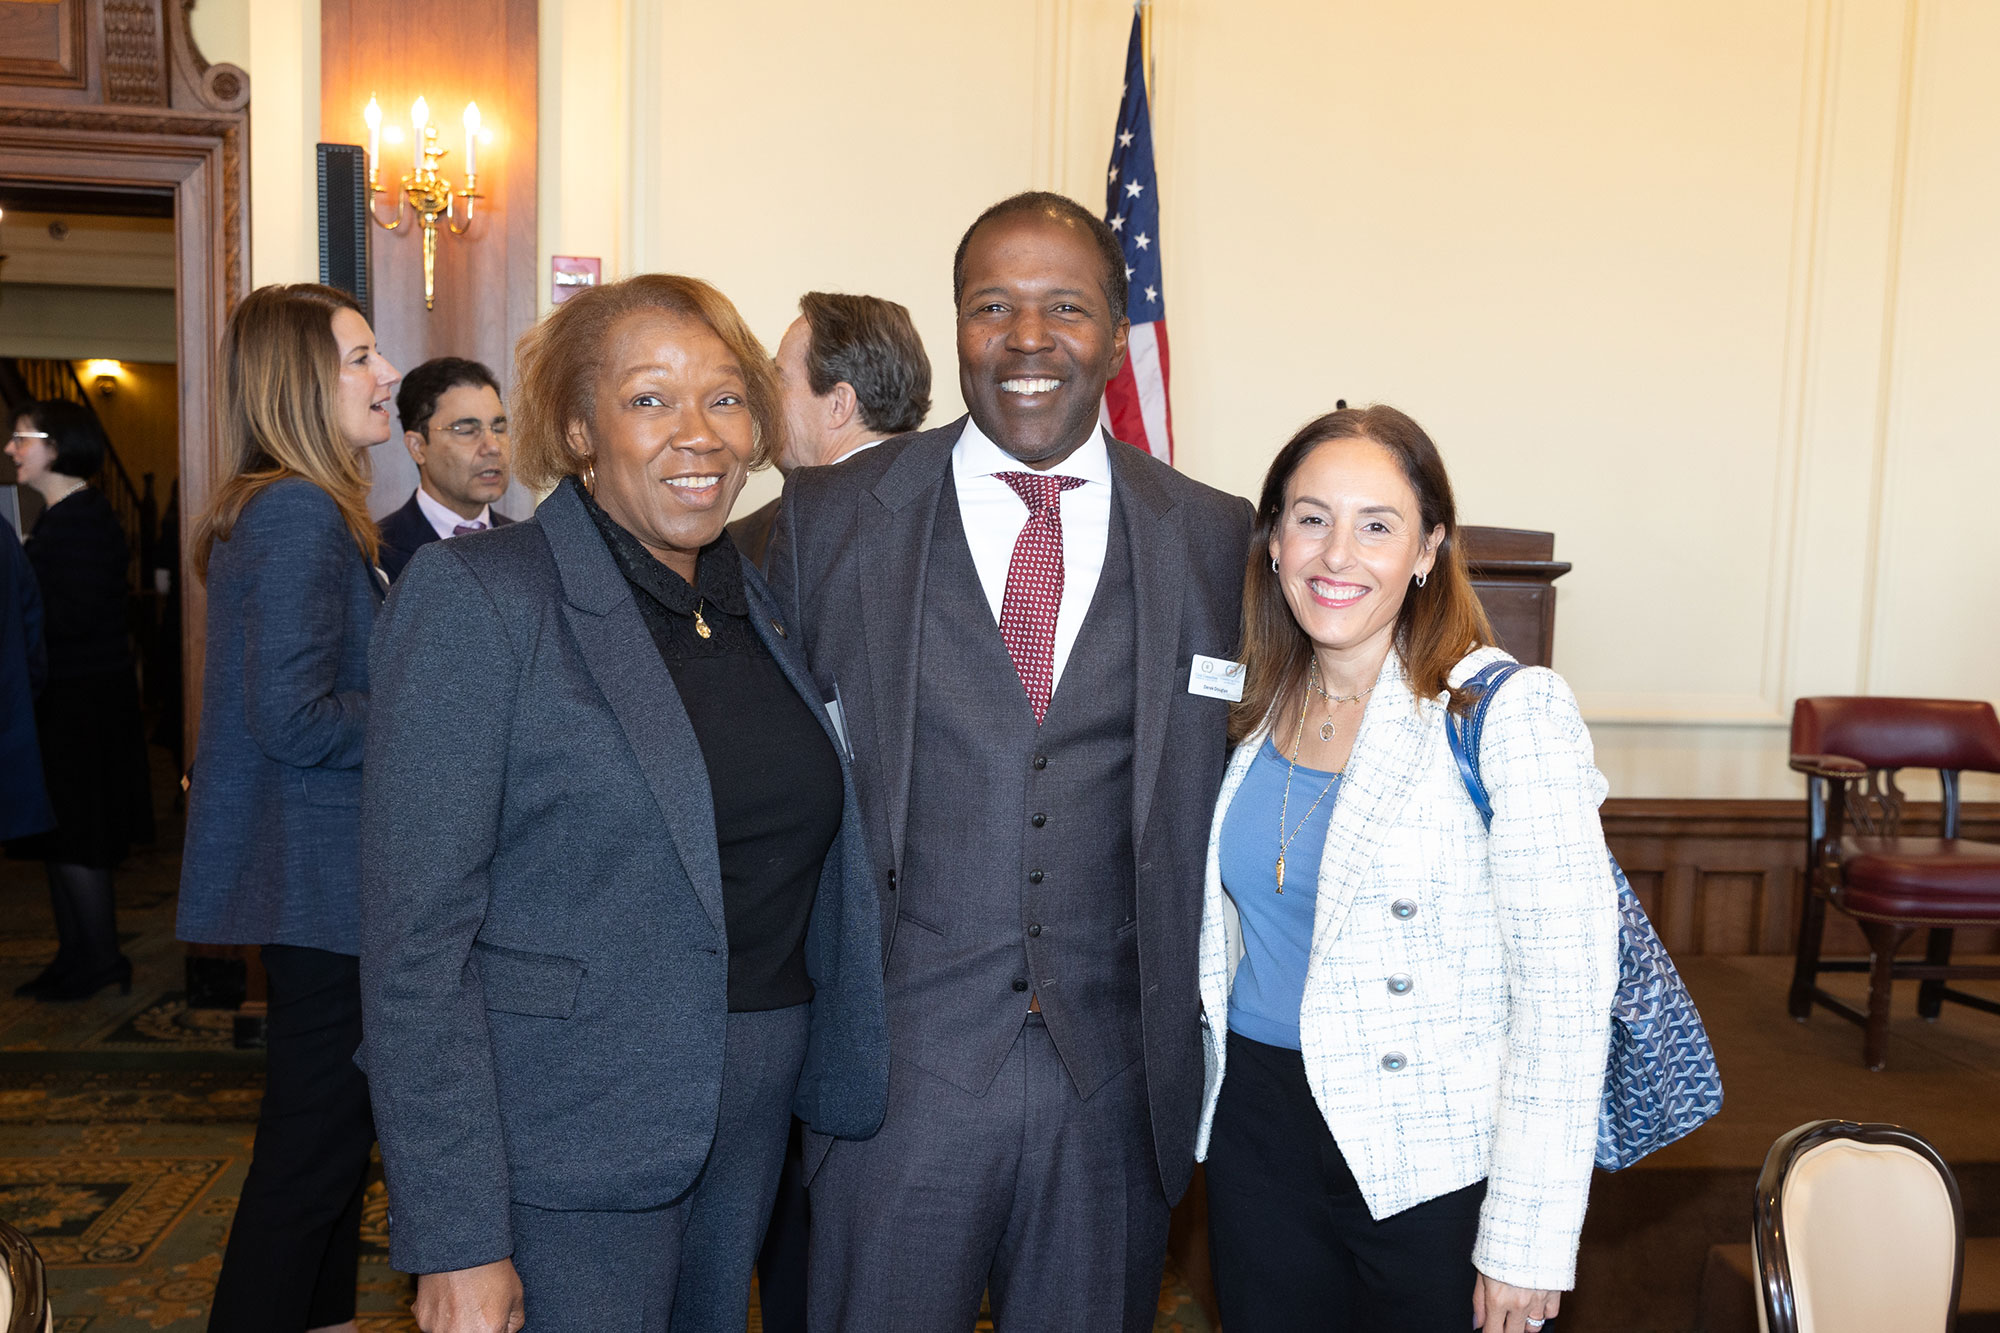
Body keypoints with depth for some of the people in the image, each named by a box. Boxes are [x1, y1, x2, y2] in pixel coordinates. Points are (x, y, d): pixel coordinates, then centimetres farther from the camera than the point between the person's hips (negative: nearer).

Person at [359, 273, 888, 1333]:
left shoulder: (764, 607, 6)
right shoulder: (476, 597, -13)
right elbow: (418, 939, -16)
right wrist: (454, 1245, -17)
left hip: (750, 1132, 6)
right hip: (559, 1156, -6)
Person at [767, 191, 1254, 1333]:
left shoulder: (1211, 536, 1)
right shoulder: (833, 517, -2)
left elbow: (1221, 789, 6)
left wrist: (1199, 1046, 4)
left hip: (1118, 1075, 2)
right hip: (901, 1066, -1)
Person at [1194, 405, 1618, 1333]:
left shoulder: (1510, 714, -15)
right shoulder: (1259, 710, 2)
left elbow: (1565, 988, -17)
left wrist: (1528, 1239, -17)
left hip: (1437, 1162, -5)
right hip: (1255, 1130, 5)